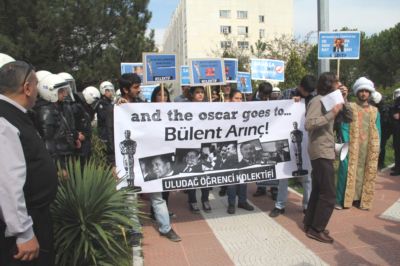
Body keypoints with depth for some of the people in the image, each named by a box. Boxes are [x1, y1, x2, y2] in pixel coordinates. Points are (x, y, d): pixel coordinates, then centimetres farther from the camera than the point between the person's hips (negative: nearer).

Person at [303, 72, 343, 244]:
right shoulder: (318, 101, -14)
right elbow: (308, 124, -27)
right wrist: (331, 114, -27)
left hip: (325, 151, 10)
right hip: (321, 152, -10)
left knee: (318, 190, 16)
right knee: (328, 195, -5)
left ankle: (310, 223, 25)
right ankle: (316, 229, 4)